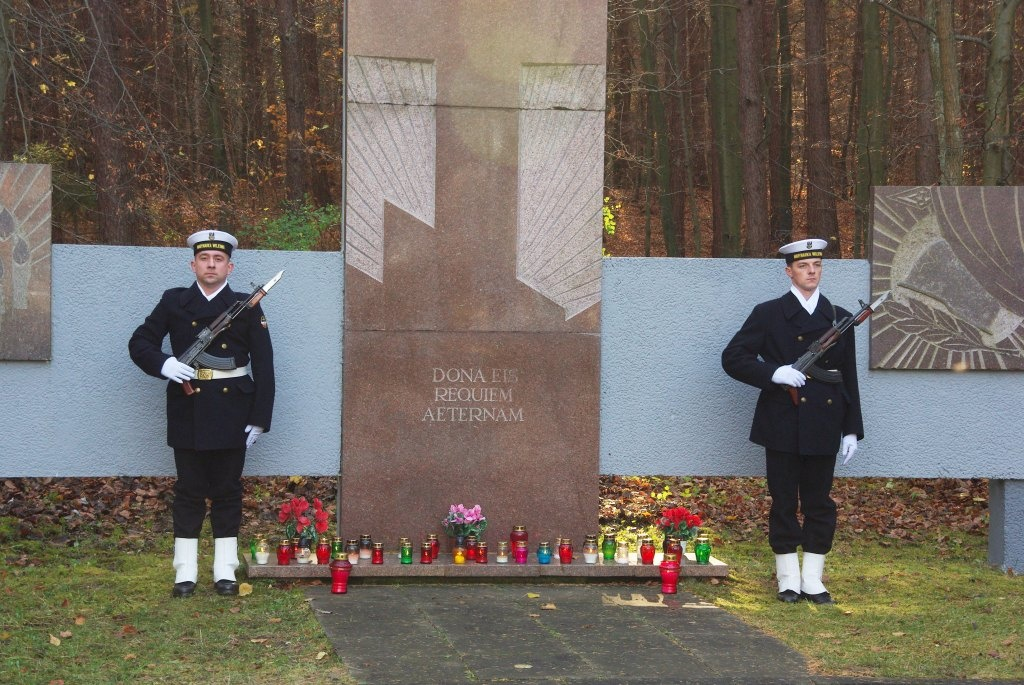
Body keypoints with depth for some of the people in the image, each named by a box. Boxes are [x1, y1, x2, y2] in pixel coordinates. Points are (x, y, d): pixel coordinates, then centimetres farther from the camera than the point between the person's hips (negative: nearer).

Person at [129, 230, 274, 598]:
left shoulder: (246, 307, 3)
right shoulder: (173, 302, 6)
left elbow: (263, 364, 2)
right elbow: (139, 342, 9)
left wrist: (259, 418, -4)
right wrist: (163, 364, -13)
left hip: (231, 412, 0)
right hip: (187, 411, 1)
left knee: (227, 491, 5)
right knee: (188, 491, 4)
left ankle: (225, 572, 12)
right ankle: (185, 573, 9)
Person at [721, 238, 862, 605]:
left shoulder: (839, 318, 11)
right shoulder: (769, 314, 2)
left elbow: (849, 378, 13)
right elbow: (732, 358, -1)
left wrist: (852, 429, 8)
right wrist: (773, 373, -15)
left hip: (824, 429, 3)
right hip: (783, 427, -3)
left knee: (820, 504, 5)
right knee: (784, 504, 2)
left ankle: (813, 580, 13)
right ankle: (788, 580, 11)